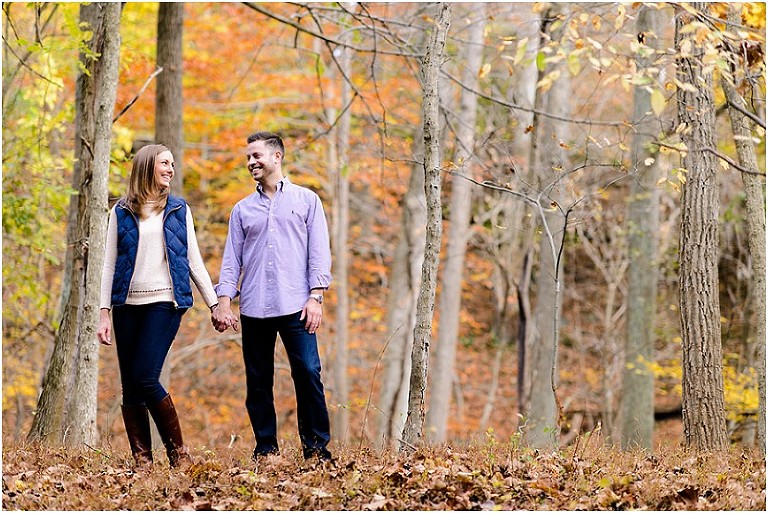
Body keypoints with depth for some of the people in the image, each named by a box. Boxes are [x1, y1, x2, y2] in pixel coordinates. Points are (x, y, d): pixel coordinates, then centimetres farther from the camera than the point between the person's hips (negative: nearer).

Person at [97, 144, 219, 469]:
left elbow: (194, 262, 14)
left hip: (164, 303, -2)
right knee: (130, 386, -1)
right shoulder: (122, 212, 9)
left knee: (145, 378, -16)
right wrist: (104, 313, 0)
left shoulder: (178, 210, 11)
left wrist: (214, 304, 10)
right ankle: (142, 460, 2)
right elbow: (109, 265, 8)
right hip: (128, 305, 2)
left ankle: (177, 451, -3)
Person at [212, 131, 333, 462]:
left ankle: (316, 448, -6)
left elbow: (319, 252, 4)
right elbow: (232, 260, 13)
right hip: (253, 309, 3)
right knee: (258, 382, 3)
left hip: (295, 307, -3)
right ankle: (265, 450, 9)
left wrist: (316, 297, -7)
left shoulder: (306, 200, 9)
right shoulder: (243, 210, 17)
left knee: (308, 373, -12)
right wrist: (223, 302, 1)